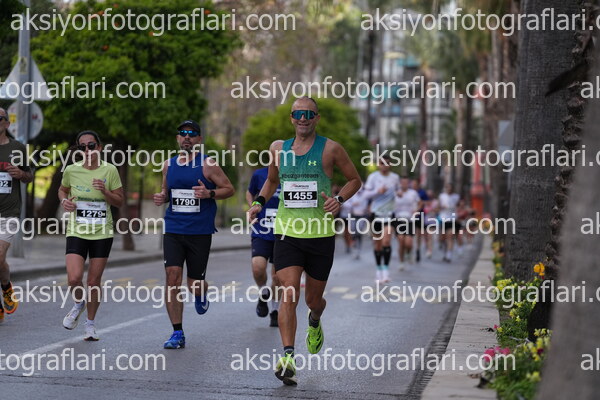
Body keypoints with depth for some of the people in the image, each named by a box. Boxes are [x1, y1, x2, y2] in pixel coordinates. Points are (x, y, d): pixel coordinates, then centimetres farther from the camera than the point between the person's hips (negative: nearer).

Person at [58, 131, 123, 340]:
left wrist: (105, 191, -17)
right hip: (76, 231, 0)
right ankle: (79, 304, 20)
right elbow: (62, 190, 18)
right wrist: (64, 201, -4)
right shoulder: (71, 170, -2)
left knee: (94, 281, 4)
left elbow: (119, 201, 2)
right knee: (74, 279, -15)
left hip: (102, 233, 0)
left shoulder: (110, 170, -4)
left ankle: (90, 324, 24)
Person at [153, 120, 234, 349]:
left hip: (200, 232, -3)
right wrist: (161, 198, 0)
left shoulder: (207, 165, -4)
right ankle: (177, 334, -4)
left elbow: (229, 189, -1)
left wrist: (209, 194, -19)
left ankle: (201, 295, 42)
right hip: (173, 230, 3)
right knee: (173, 276, -11)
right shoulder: (169, 165, 9)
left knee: (195, 285, 1)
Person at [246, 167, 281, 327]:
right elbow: (250, 193, 19)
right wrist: (252, 207, 0)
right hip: (261, 233, 0)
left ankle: (275, 311, 26)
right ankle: (263, 294, 10)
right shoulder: (259, 175, 0)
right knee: (258, 267, -21)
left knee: (277, 277, 4)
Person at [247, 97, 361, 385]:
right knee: (289, 294, -16)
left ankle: (315, 323, 49)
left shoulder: (330, 149, -1)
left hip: (321, 234, -1)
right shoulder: (278, 149, 8)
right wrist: (259, 203, 9)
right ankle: (288, 358, -20)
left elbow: (354, 179, 8)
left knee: (313, 299, 12)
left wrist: (339, 200, -10)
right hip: (287, 232, 1)